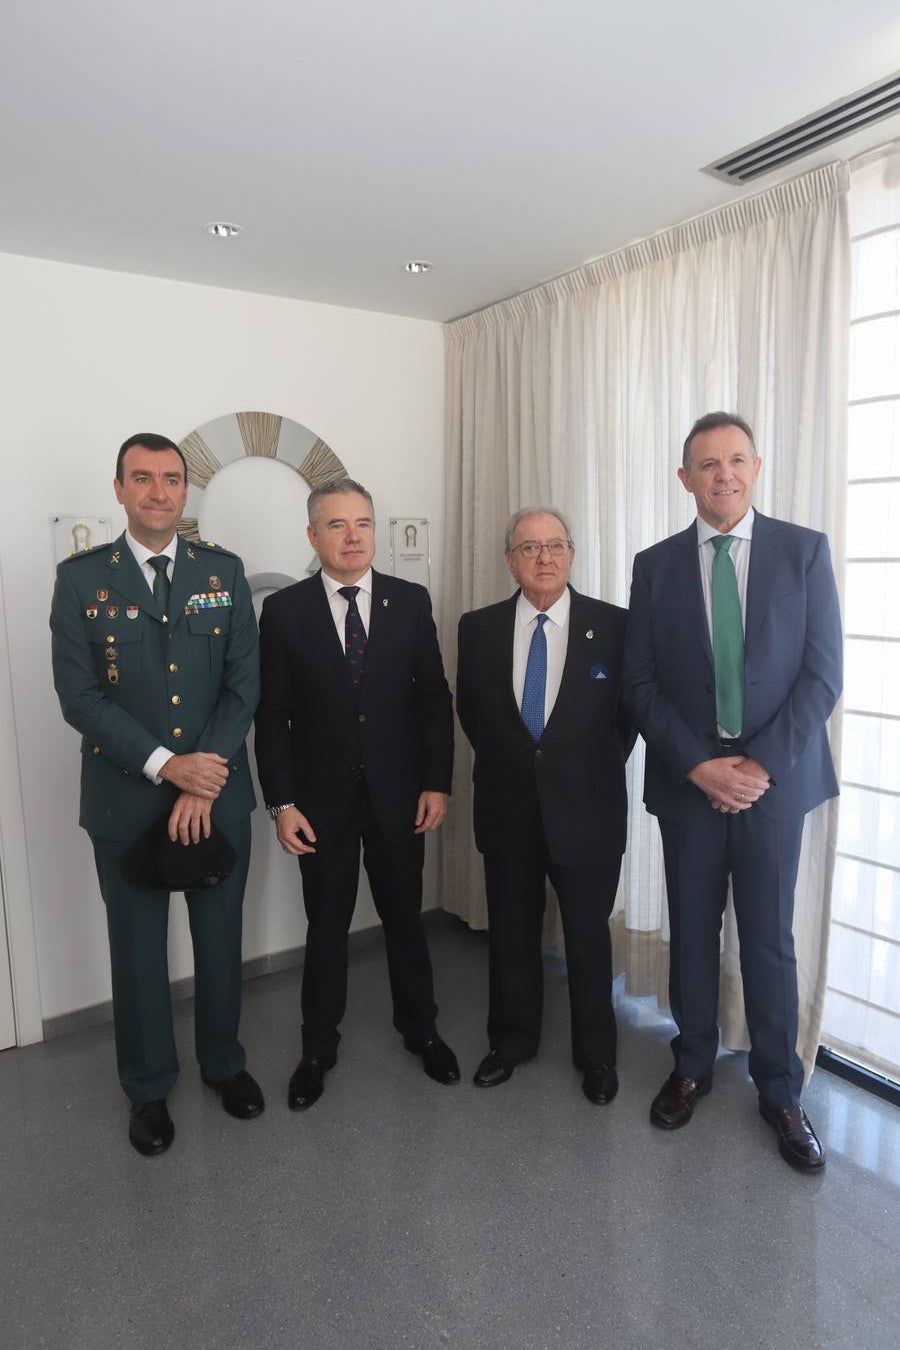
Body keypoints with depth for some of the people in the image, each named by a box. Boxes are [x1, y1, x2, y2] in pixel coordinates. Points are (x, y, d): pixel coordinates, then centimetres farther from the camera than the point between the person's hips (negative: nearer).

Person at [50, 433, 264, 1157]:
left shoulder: (223, 571, 1)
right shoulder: (81, 577, -3)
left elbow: (244, 682, -4)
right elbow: (79, 696, -9)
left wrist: (203, 782, -13)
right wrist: (167, 766, -18)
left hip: (218, 794, 2)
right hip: (126, 799, -1)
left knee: (221, 940, 16)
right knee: (139, 950, 14)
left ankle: (224, 1061, 40)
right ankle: (150, 1088, 36)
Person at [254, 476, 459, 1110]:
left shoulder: (411, 601, -1)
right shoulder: (284, 610, -4)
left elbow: (435, 697, 1)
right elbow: (272, 715, -3)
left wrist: (437, 782, -3)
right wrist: (282, 803, -7)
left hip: (399, 794, 1)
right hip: (322, 797, -1)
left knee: (405, 917, 16)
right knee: (326, 927, 13)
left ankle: (420, 1028, 38)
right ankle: (319, 1046, 34)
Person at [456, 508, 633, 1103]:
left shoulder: (613, 625, -6)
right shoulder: (479, 628, 0)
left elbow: (631, 710, 3)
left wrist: (598, 768, 2)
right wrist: (505, 762, 8)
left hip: (587, 809, -2)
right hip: (508, 809, 2)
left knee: (589, 936, 13)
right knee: (511, 933, 16)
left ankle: (596, 1053, 34)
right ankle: (512, 1040, 39)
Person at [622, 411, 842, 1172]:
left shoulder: (805, 550, -1)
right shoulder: (656, 565, 2)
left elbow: (823, 674, -5)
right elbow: (642, 685, -1)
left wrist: (761, 765, -13)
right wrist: (700, 766, -11)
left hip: (774, 779, -1)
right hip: (688, 783, 1)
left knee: (770, 942, 9)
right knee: (692, 935, 14)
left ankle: (780, 1092, 29)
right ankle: (692, 1068, 34)